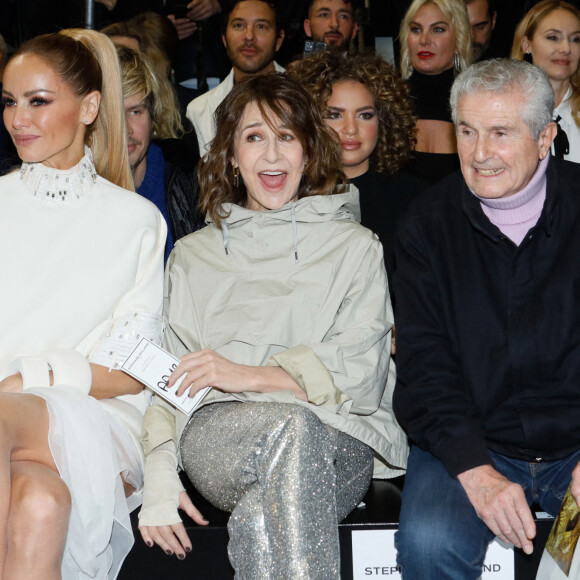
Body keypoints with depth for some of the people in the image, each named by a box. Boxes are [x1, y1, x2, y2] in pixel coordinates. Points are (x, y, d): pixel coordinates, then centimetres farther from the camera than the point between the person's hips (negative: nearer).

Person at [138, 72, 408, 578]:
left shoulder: (355, 247, 20)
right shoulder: (193, 256, 27)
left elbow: (360, 373, 5)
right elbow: (170, 378, 16)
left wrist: (251, 375, -10)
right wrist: (159, 477, -2)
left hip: (338, 440, 0)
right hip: (218, 436, 1)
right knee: (291, 426, -38)